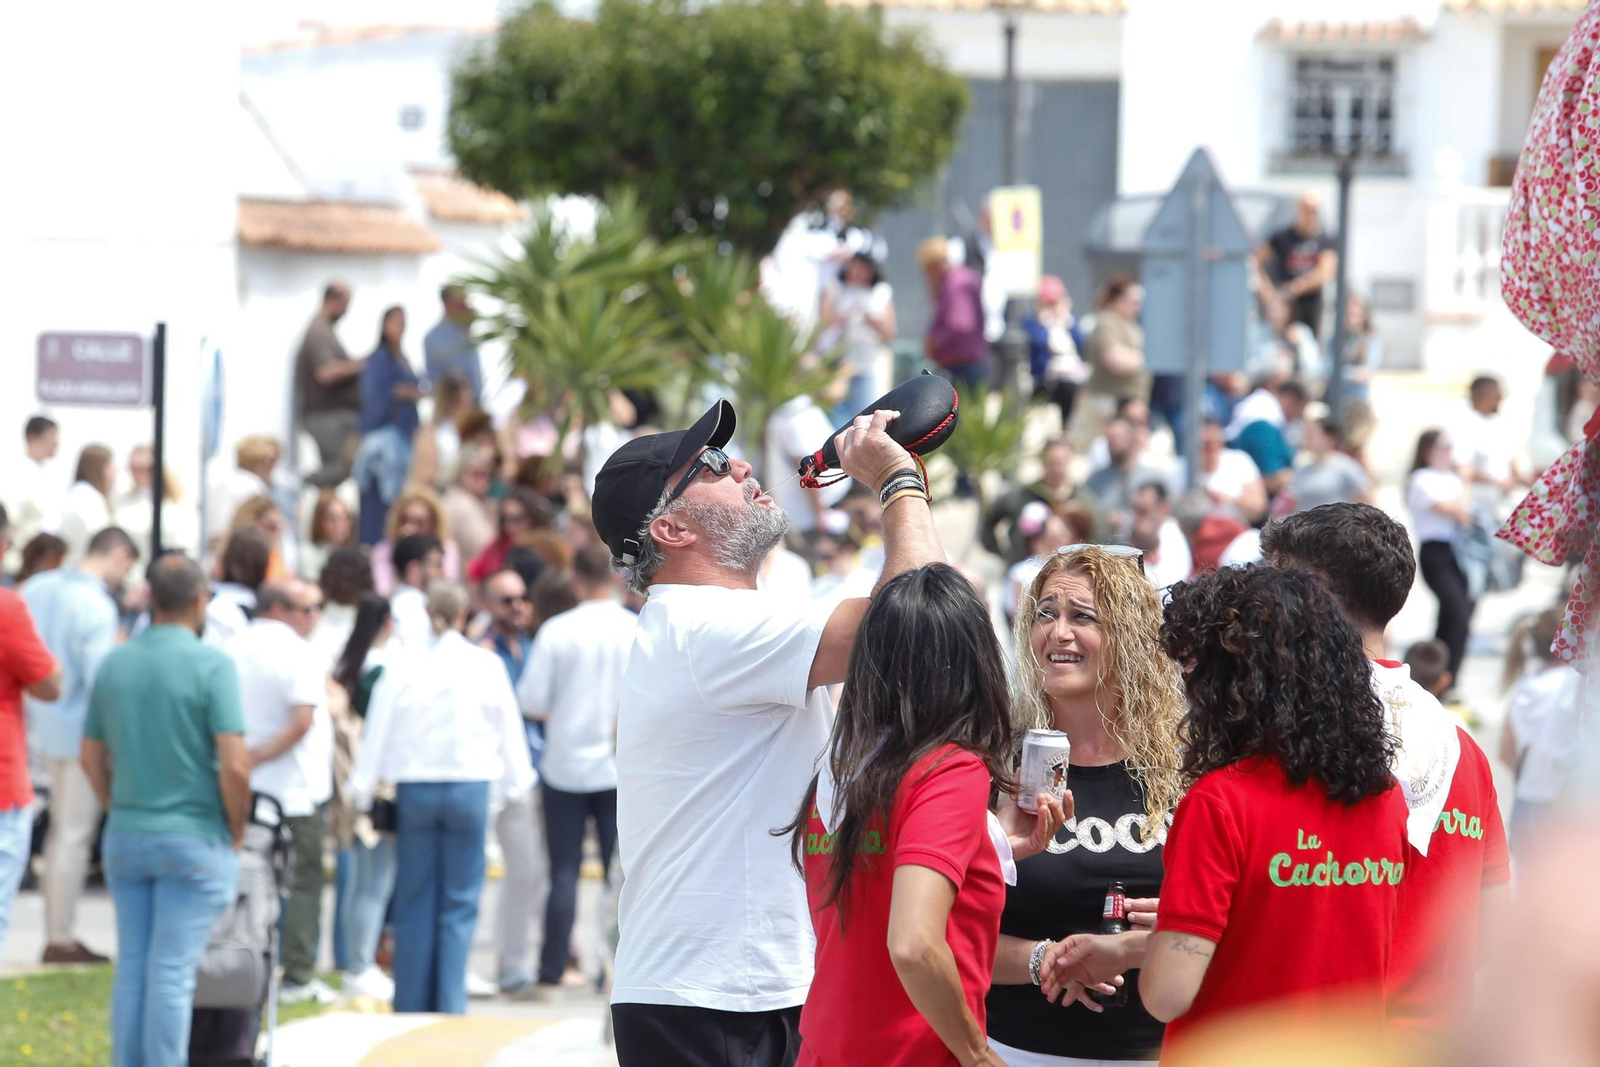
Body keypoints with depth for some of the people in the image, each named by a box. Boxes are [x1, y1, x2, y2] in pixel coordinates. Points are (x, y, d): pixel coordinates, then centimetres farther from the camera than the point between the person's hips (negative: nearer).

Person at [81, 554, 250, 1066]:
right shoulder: (211, 665, -12)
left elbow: (92, 758, 10)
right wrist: (237, 830, -3)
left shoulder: (114, 664, 5)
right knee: (173, 972, -4)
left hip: (125, 837, 5)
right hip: (194, 839, -5)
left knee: (131, 967, 10)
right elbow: (234, 764, -17)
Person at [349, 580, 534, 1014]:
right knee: (459, 904, 3)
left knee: (414, 902, 8)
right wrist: (517, 780, 19)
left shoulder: (401, 667, -2)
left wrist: (363, 789, 13)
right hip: (469, 786, -1)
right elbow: (508, 730, 5)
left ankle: (411, 1007, 11)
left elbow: (377, 731, 3)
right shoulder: (485, 665, -3)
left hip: (415, 790, 1)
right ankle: (450, 1008, -2)